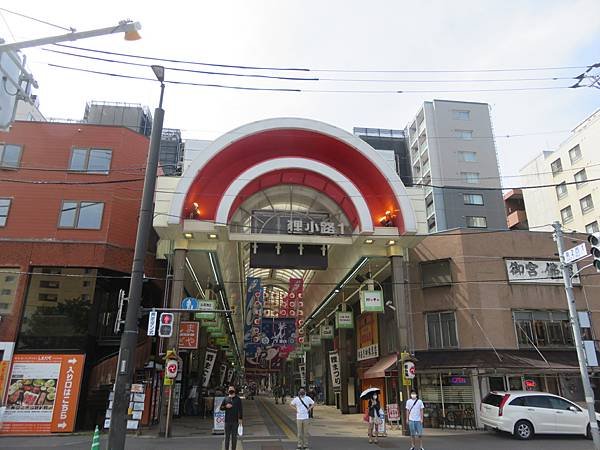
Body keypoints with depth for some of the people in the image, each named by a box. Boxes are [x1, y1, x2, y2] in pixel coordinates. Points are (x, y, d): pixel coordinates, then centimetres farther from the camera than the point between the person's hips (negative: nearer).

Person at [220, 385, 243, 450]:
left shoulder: (238, 399, 3)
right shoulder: (226, 399, 8)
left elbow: (240, 409, 0)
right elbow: (220, 408, 10)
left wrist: (240, 418, -8)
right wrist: (226, 406, -9)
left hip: (235, 420, -1)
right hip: (227, 420, 2)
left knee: (234, 436, 4)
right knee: (227, 436, 6)